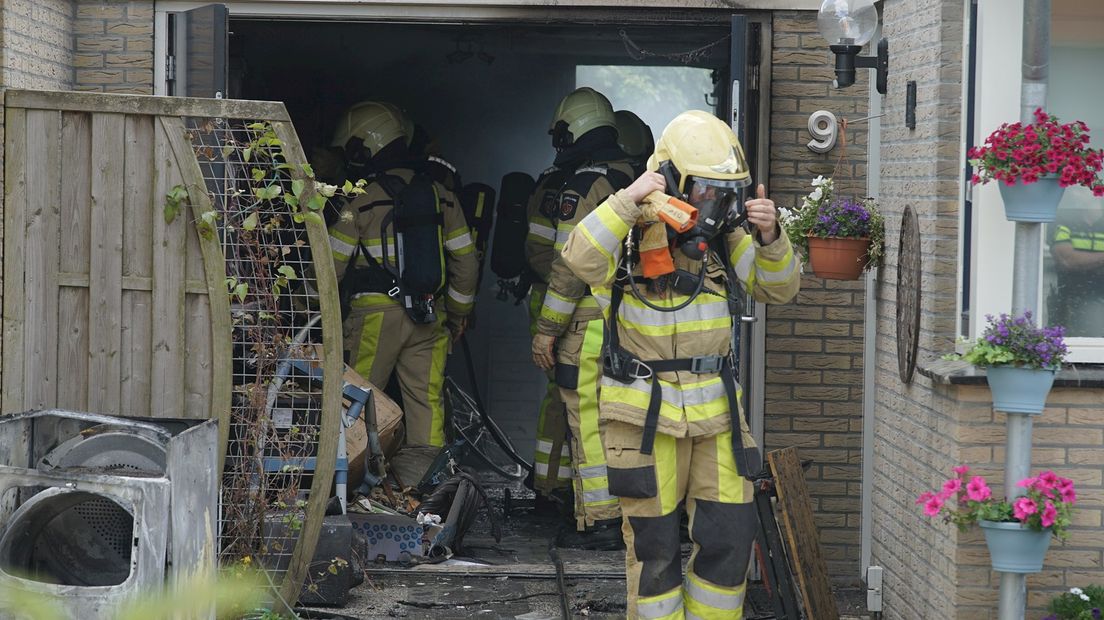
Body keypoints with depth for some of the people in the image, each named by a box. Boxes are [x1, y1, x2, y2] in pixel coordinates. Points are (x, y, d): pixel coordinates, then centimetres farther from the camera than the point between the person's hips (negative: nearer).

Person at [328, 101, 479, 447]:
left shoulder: (360, 203, -7)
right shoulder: (440, 197, 7)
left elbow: (332, 267, -4)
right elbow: (465, 260, 10)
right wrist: (458, 313, 21)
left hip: (375, 316, -4)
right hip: (429, 317, 4)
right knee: (426, 399, 6)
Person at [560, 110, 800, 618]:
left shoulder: (722, 237, 6)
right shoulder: (630, 232, -10)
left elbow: (778, 289, 7)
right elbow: (582, 260, -29)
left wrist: (769, 237, -10)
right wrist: (628, 202, -34)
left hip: (715, 409, 5)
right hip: (645, 411, -5)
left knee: (730, 534, 5)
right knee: (654, 544, 3)